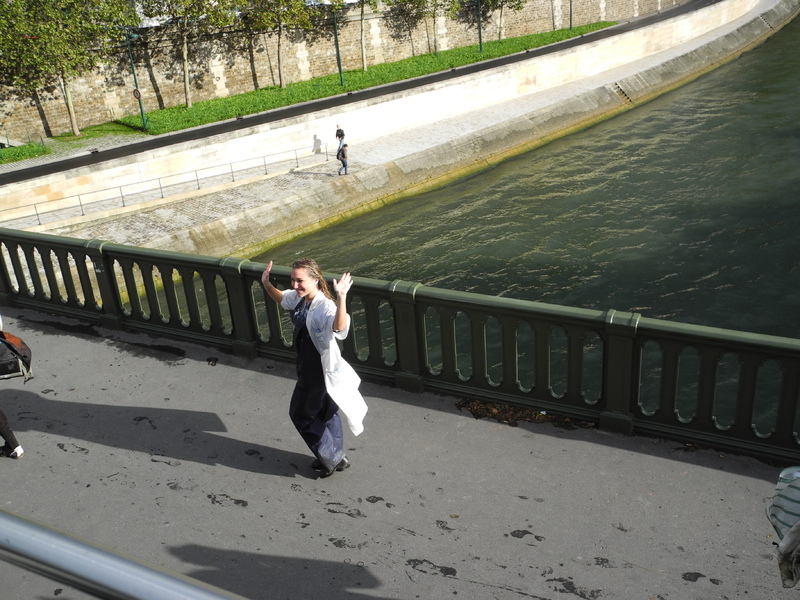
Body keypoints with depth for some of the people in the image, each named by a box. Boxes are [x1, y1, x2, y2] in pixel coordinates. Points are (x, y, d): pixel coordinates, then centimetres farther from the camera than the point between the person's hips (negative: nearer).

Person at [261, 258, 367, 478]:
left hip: (320, 372, -9)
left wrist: (341, 297, -64)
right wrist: (266, 284, 2)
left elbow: (339, 328, -52)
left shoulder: (325, 306, -30)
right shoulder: (298, 298, -3)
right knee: (326, 413, 22)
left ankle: (332, 458, 22)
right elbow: (280, 299, 20)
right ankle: (335, 457, 40)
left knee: (301, 413, 7)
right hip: (307, 368, 9)